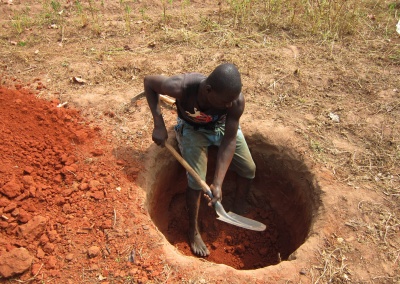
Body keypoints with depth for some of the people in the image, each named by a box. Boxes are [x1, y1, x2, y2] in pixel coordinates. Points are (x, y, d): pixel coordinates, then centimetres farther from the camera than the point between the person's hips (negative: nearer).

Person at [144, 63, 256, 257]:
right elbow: (149, 81, -22)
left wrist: (217, 183, -34)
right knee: (196, 180, -14)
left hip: (222, 126, 3)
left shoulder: (236, 100, -36)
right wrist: (159, 125, -29)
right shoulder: (181, 87, -41)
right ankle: (193, 231, 12)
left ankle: (238, 210, 30)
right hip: (192, 128, -2)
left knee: (248, 169, 1)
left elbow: (229, 141, -28)